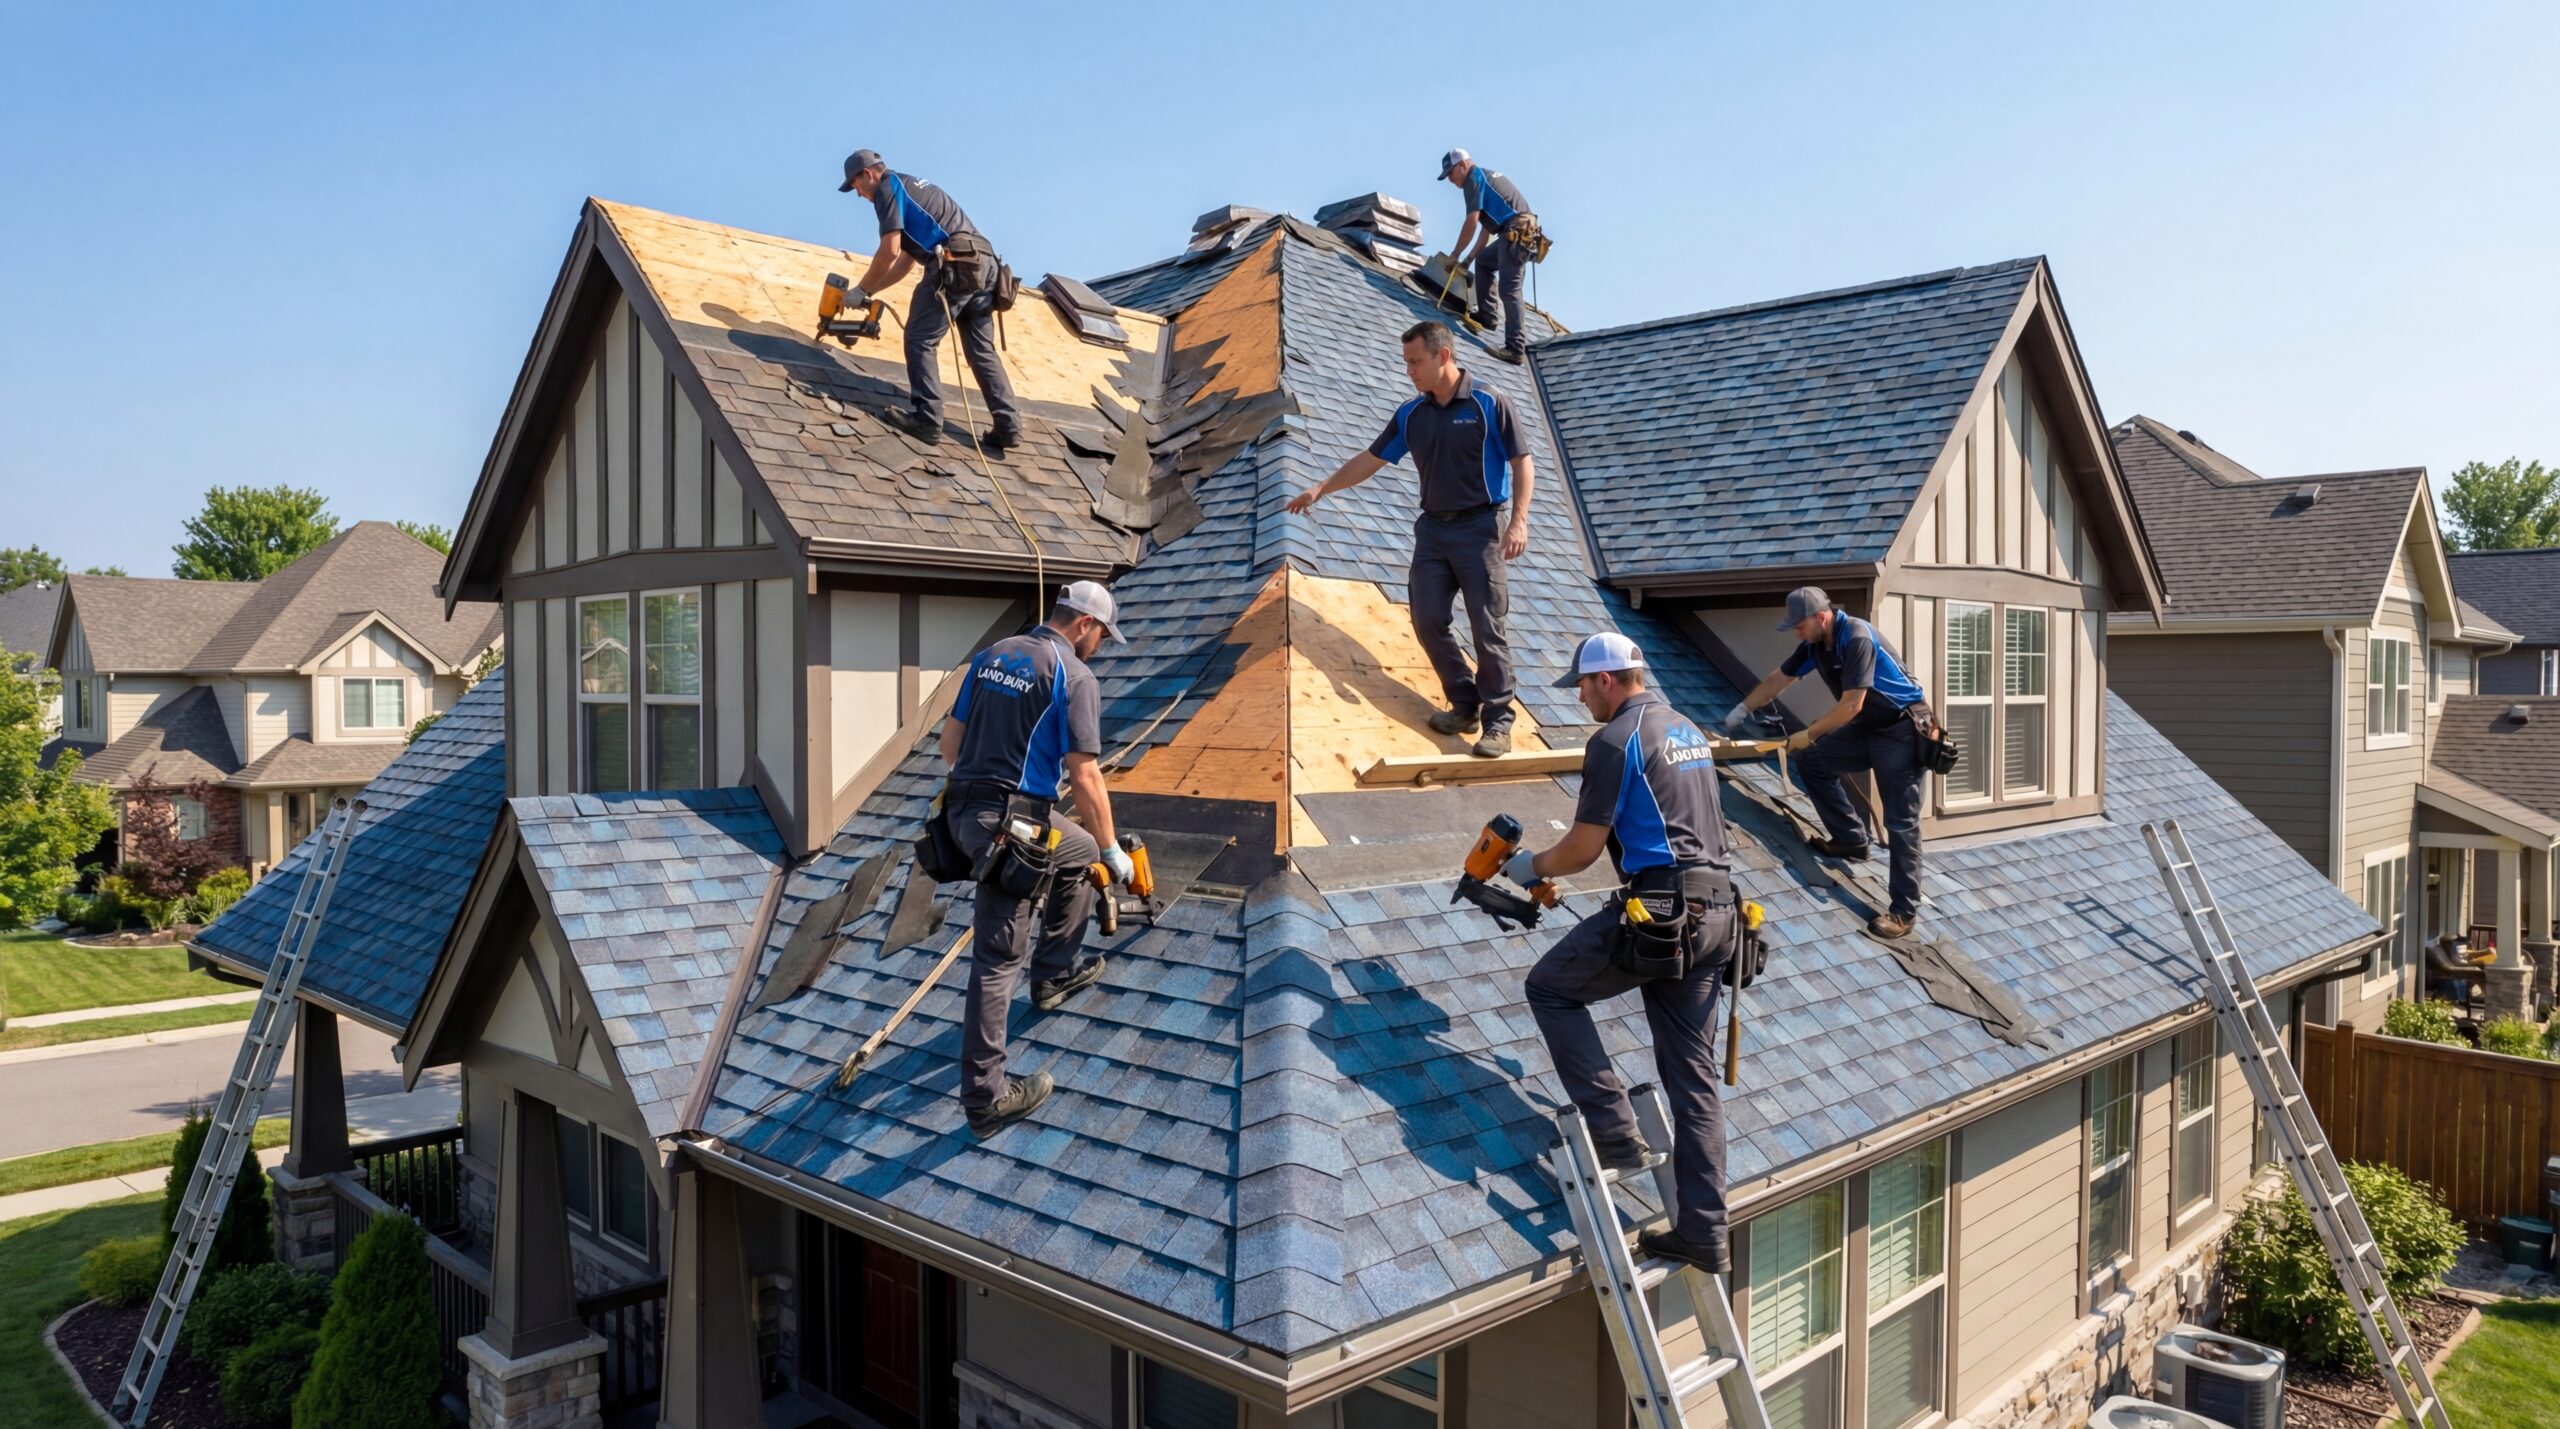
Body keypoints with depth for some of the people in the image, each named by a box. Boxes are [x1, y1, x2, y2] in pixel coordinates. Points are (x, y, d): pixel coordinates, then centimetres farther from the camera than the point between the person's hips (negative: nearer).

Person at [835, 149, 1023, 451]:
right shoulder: (910, 188, 33)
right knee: (982, 349, 9)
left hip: (955, 264, -9)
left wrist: (860, 290, 5)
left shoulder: (888, 187, 5)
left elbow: (889, 252, -6)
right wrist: (870, 291, 32)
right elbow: (904, 262, 33)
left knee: (920, 340, 0)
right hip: (984, 263, 9)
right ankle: (1008, 425, 3)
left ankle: (927, 419, -6)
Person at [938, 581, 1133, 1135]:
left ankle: (1054, 974, 39)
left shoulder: (991, 655, 11)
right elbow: (1085, 778, -13)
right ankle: (985, 1099, 4)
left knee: (1080, 854, 30)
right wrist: (1113, 851, -2)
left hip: (964, 811, 8)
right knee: (997, 959, -1)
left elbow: (949, 741, 15)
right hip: (1013, 824, -8)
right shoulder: (1074, 677, -11)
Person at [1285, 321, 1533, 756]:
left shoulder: (1489, 404, -8)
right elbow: (1369, 460, 13)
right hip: (1433, 528, 5)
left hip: (1480, 528, -5)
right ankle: (1465, 704, 16)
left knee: (1487, 629, -5)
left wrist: (1519, 520, -16)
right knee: (1428, 621, 1)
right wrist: (1320, 489, 11)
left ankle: (1497, 721, 4)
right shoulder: (1410, 415, 7)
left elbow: (1521, 462, -7)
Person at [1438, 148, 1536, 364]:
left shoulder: (1474, 178, -1)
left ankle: (1516, 348, -21)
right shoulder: (1485, 177, 28)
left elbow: (1472, 222, -9)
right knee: (1484, 261, 27)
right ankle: (1486, 315, 26)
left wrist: (1455, 255, -2)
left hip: (1516, 232, -10)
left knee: (1509, 290, -14)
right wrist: (1470, 257, 24)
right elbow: (1487, 226, 27)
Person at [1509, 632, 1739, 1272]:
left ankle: (1617, 1134, 3)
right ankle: (1703, 1231, 11)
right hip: (1715, 911, 9)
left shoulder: (1615, 741, -8)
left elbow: (1582, 850, -8)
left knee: (1550, 989, 10)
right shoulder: (1689, 732, 20)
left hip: (1659, 909, -9)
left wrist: (1531, 867, 11)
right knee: (1693, 1077, 10)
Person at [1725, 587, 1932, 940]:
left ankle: (1904, 911, -5)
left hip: (1901, 729, -9)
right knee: (1813, 763, 7)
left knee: (1900, 821, -8)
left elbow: (1851, 705, -26)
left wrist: (1809, 734, -15)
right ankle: (1851, 840, 15)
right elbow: (1779, 679, 14)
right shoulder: (1816, 643, 0)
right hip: (1866, 726, 9)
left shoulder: (1856, 638, -26)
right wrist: (1742, 709, 14)